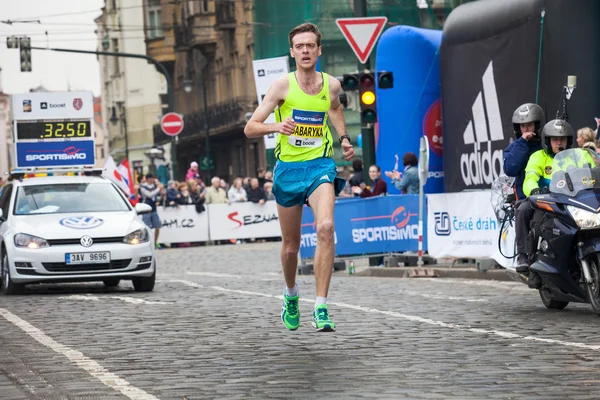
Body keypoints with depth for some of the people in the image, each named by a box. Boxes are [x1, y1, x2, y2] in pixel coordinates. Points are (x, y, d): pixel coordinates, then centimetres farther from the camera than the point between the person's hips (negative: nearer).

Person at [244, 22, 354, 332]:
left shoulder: (332, 85, 0)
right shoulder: (283, 86, -7)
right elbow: (250, 129, -8)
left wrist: (344, 138, 11)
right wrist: (276, 126, -27)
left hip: (320, 166, 0)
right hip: (288, 168, 0)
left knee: (326, 227, -26)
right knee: (290, 245, 10)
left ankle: (321, 308, -24)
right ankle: (291, 294, 42)